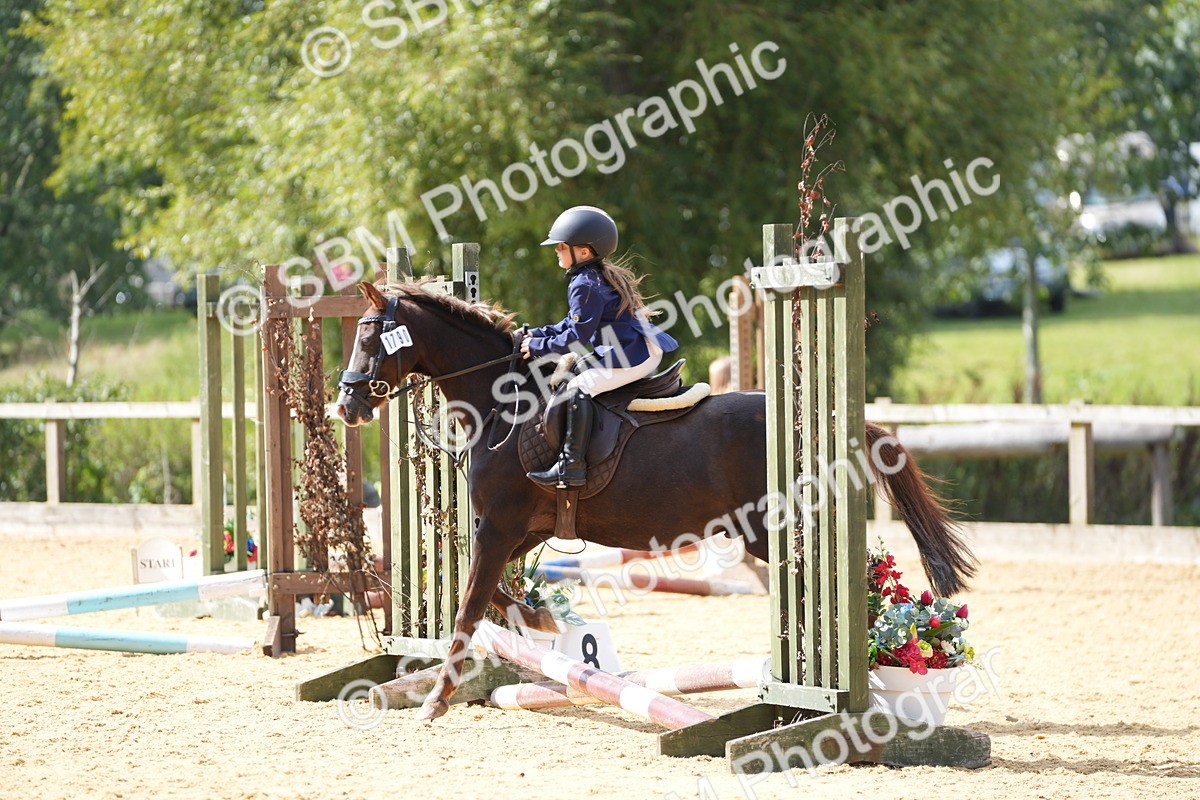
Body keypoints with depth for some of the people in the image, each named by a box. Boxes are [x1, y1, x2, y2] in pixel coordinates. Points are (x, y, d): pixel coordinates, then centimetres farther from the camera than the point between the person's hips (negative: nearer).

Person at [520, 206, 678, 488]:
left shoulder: (585, 284, -16)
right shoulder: (602, 275, 17)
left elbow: (577, 336, -18)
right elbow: (573, 323, 25)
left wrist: (540, 347, -8)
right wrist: (539, 334, 17)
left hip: (631, 358, -12)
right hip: (644, 354, 12)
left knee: (578, 388, -21)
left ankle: (572, 465, -27)